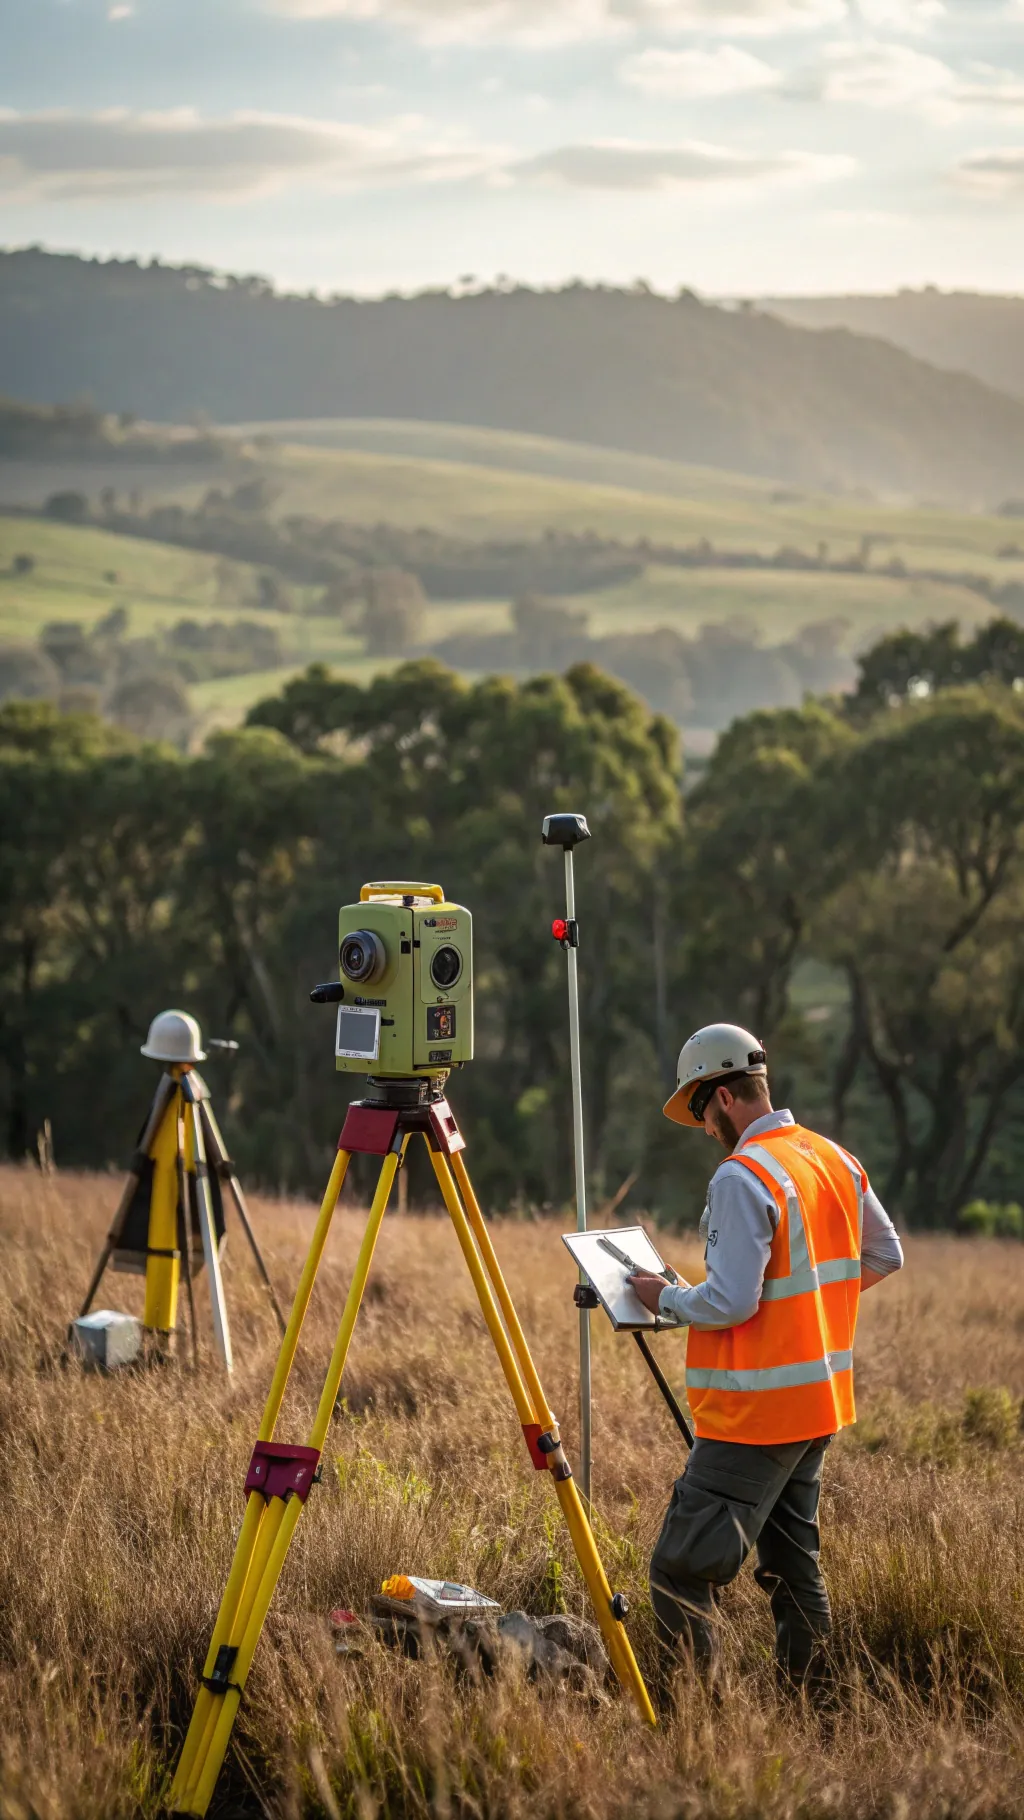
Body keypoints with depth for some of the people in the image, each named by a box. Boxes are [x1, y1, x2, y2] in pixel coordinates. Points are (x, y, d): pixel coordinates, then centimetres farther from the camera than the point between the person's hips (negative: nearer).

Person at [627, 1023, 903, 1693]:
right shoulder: (838, 1161, 8)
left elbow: (730, 1302, -22)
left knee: (682, 1574, -7)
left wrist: (664, 1296, -5)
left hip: (756, 1411, -9)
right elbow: (885, 1256, 20)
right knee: (793, 1562, 16)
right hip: (823, 1398, 9)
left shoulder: (743, 1177, -18)